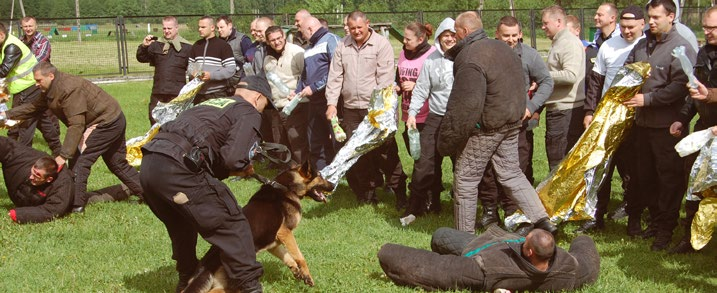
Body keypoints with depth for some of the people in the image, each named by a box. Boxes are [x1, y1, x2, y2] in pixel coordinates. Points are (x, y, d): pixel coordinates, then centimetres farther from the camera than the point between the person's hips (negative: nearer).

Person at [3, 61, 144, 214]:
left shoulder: (69, 88, -27)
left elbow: (76, 125, -31)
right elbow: (33, 107, 15)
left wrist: (64, 155, -31)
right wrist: (8, 115, 7)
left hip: (106, 123, -11)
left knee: (79, 160, -12)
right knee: (118, 163, 18)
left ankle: (76, 204, -8)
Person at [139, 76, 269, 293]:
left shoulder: (212, 104, 31)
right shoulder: (249, 113, 8)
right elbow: (233, 159, -8)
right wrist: (242, 170, 12)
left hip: (149, 163, 8)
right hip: (177, 168, -8)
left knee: (183, 225, 31)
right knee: (232, 224, 2)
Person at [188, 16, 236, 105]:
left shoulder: (223, 46, -3)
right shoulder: (196, 46, 15)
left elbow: (231, 69, -9)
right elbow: (190, 66, 22)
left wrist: (211, 75, -18)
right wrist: (193, 73, -2)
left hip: (217, 94, -5)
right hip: (199, 94, 5)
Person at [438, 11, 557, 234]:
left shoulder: (470, 59, -21)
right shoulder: (500, 47, 8)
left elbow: (465, 105, -25)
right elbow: (517, 85, 17)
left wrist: (449, 139, -18)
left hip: (486, 126, -9)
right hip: (512, 121, 9)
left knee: (465, 178, 4)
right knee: (511, 173, 17)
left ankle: (464, 236, 12)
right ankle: (542, 220, 11)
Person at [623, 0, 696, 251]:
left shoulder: (681, 48, -12)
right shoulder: (642, 45, 11)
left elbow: (680, 87, -21)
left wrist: (647, 99, -20)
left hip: (667, 126, -7)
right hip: (643, 122, 7)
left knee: (669, 177, 1)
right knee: (645, 176, 15)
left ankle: (666, 228, 9)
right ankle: (655, 219, 28)